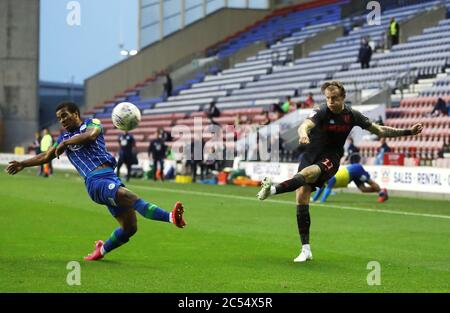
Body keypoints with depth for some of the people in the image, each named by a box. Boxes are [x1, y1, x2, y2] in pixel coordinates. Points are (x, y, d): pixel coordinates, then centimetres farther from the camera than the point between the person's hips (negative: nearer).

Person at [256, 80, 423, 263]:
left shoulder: (352, 115, -2)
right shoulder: (321, 112, -13)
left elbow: (380, 131, 10)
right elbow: (305, 125, -34)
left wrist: (409, 132, 5)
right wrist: (303, 134, -59)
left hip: (330, 160, 0)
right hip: (310, 157, 0)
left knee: (308, 172, -34)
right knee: (301, 199, -11)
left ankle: (272, 189, -51)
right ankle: (306, 250, -6)